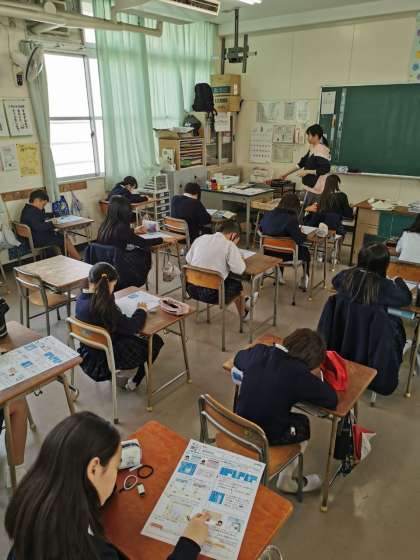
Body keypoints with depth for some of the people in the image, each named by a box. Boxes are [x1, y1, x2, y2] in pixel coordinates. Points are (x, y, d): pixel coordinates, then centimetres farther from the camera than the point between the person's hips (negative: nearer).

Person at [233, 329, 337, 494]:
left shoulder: (259, 352, -8)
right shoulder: (299, 373, -26)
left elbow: (238, 359, 14)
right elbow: (332, 400, -17)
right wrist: (315, 380, 1)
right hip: (267, 437, -5)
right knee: (303, 424, 24)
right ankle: (287, 480, 39)